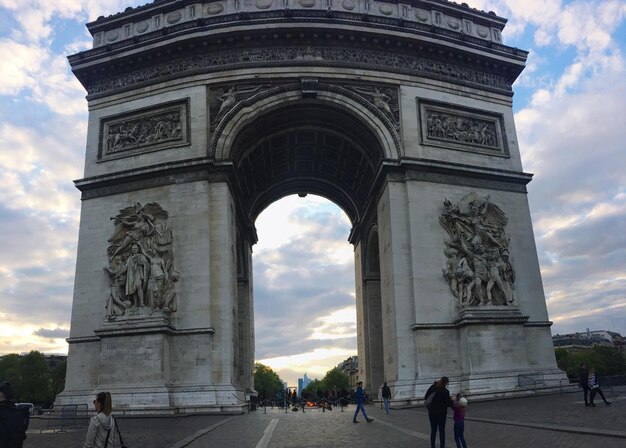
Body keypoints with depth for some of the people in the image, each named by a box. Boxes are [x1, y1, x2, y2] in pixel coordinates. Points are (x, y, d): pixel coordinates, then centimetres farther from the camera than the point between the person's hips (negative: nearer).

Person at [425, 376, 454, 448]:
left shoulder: (432, 388, -3)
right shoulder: (445, 391, -16)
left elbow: (426, 398, 4)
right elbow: (449, 403, -11)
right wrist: (451, 401, 8)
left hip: (432, 412, 4)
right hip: (442, 413, -4)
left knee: (433, 430, 13)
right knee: (442, 431, 7)